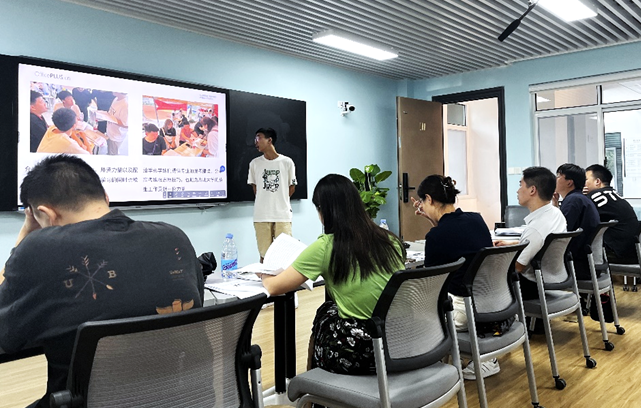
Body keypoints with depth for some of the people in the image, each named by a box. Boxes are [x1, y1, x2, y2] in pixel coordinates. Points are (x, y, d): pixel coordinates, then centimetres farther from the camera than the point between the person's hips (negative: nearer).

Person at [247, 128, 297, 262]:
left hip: (283, 215, -1)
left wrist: (279, 201, 7)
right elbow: (255, 187, 14)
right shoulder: (254, 163, 6)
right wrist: (265, 202, 7)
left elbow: (292, 187, 9)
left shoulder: (287, 162, 1)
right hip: (261, 216, 1)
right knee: (264, 255, 4)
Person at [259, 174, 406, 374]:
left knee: (325, 313, 24)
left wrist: (264, 275, 17)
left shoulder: (326, 246, -12)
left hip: (357, 354, -5)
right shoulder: (389, 239, 2)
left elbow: (274, 287, -6)